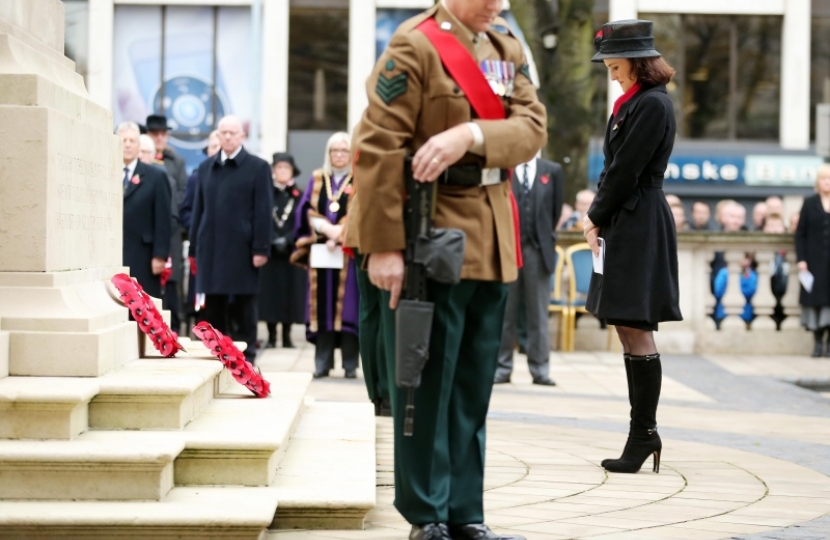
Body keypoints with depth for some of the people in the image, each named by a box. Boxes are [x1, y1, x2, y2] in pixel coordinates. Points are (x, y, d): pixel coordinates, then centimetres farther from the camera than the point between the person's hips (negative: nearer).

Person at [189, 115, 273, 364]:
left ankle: (245, 359, 6)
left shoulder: (258, 167, 1)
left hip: (241, 249, -4)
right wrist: (194, 248, 10)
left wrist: (261, 249, -10)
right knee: (213, 309, 5)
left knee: (243, 307, 1)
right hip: (210, 248, 4)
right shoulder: (206, 167, 14)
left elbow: (263, 211, -4)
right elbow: (198, 209, 14)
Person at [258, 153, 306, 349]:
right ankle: (271, 336, 5)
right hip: (269, 252, 0)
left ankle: (287, 336, 7)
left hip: (291, 252, 1)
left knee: (290, 292, 0)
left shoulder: (299, 196, 7)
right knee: (269, 292, -2)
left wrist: (287, 240, -14)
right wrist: (274, 240, -15)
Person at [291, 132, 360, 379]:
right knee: (322, 304, 1)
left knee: (346, 304, -6)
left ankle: (350, 364, -3)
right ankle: (323, 363, 3)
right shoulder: (317, 179, 14)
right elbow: (307, 210, 5)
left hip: (348, 251, -3)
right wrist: (326, 228, -12)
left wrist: (339, 234, -17)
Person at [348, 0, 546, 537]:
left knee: (474, 389, 10)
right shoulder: (415, 45, -9)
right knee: (427, 383, -1)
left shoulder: (509, 46, 12)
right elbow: (378, 147, -15)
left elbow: (534, 126, -2)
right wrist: (383, 245, -19)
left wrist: (471, 136, -22)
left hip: (493, 245, 7)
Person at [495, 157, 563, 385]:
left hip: (538, 249, 1)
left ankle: (539, 369, 8)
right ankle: (502, 367, 10)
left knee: (538, 313, 4)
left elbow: (556, 208, 11)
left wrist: (546, 237, 11)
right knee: (504, 312, 4)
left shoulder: (552, 171, 6)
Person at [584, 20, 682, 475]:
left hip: (640, 228, -10)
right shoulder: (634, 103, 17)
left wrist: (596, 217, -5)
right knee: (629, 330, 10)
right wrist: (597, 218, 6)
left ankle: (644, 433, -4)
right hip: (625, 227, 10)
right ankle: (643, 433, 15)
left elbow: (626, 170, -15)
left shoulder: (652, 105, -13)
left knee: (635, 328, -8)